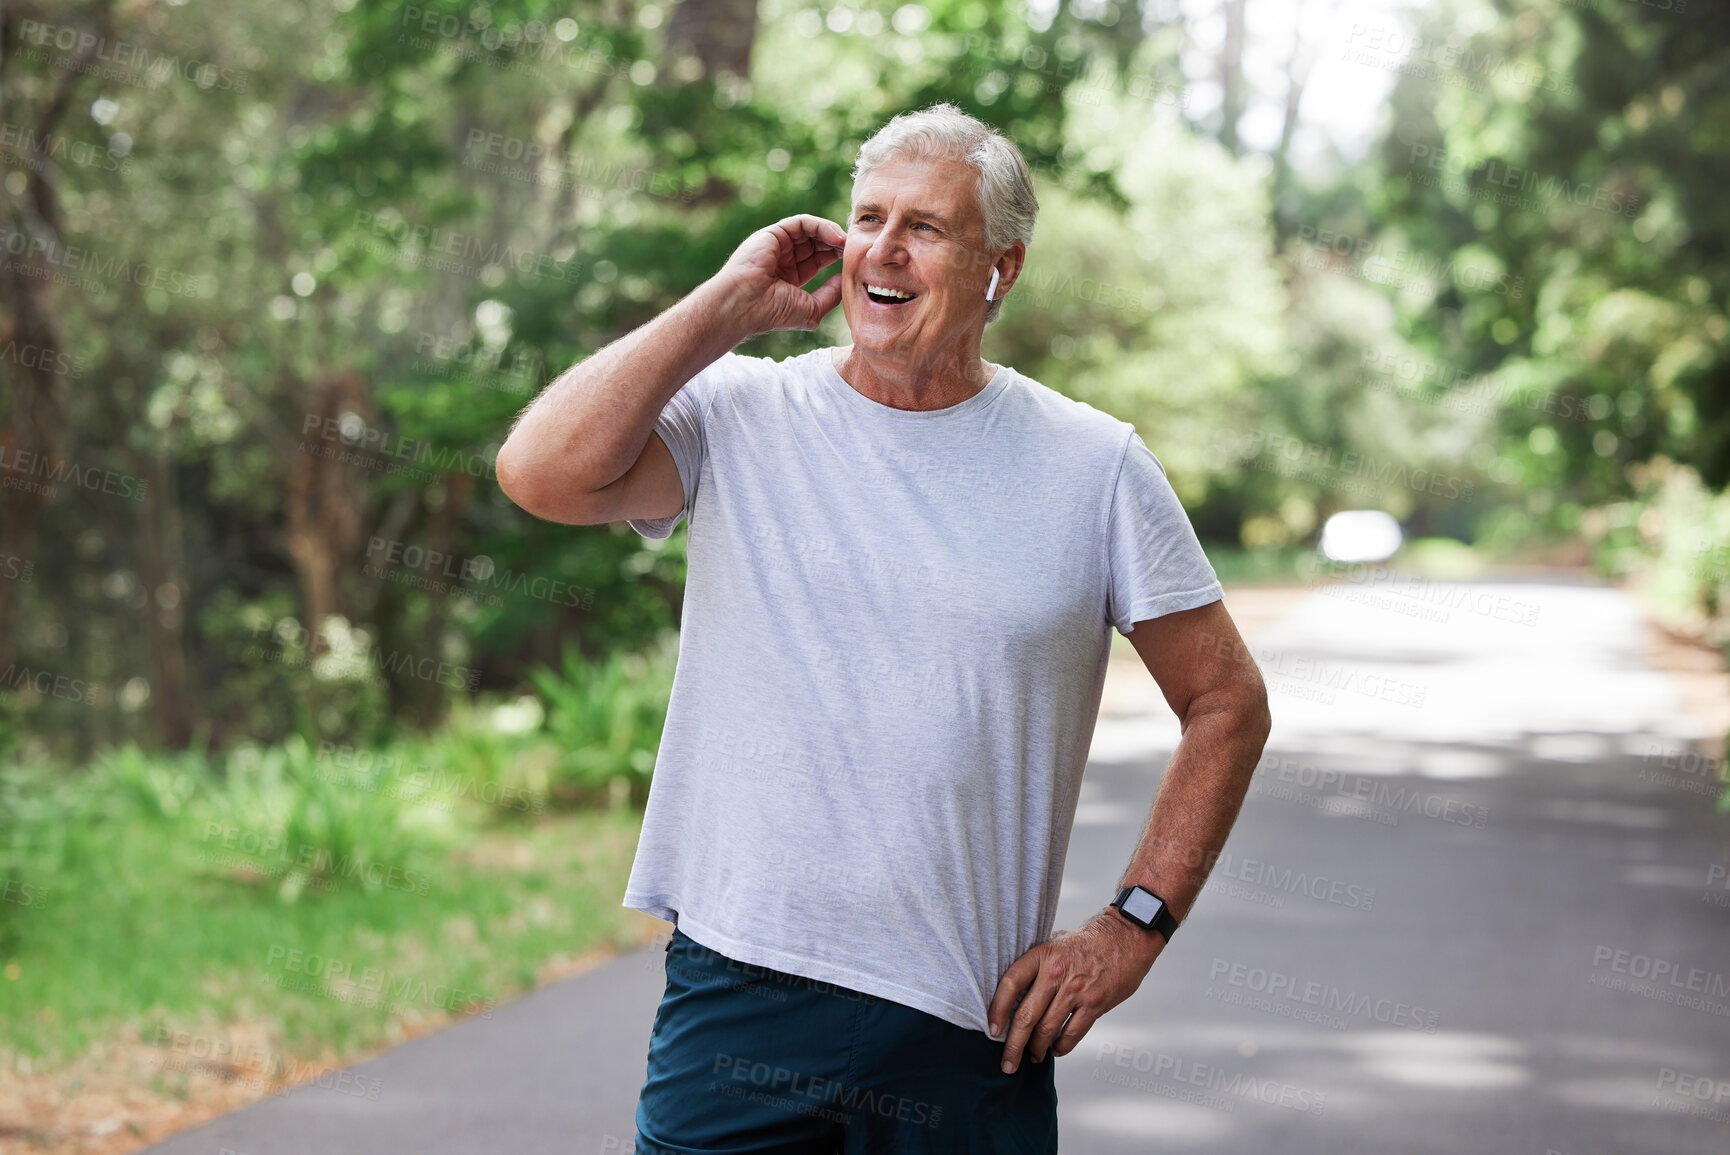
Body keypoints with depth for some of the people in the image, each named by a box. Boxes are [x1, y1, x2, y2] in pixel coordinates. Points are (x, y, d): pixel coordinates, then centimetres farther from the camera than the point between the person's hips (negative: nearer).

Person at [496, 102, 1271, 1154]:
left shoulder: (1095, 467, 2)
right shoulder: (738, 416, 1)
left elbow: (1229, 703, 8)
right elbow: (542, 473, -17)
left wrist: (1131, 930, -1)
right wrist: (730, 304, -9)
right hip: (736, 1003, 0)